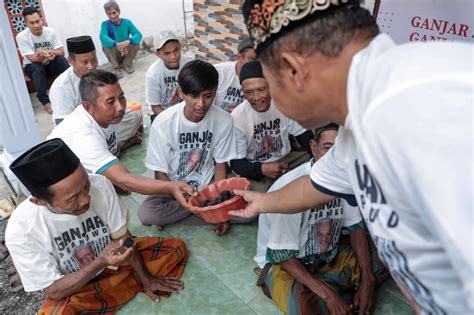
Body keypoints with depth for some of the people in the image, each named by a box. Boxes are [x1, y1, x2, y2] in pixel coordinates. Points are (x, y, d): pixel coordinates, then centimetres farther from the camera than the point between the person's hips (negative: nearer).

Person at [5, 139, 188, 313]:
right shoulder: (21, 230, -31)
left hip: (113, 257, 2)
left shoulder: (100, 185, -26)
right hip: (71, 288, -1)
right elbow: (54, 290, -21)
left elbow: (122, 238, -11)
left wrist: (145, 278, -4)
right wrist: (100, 263, -36)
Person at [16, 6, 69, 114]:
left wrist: (50, 53, -38)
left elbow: (61, 52, -15)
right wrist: (45, 56, -44)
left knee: (61, 59, -28)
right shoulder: (21, 37, -18)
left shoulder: (51, 32, -12)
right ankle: (45, 101, -34)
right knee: (37, 67, -36)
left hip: (50, 65, 2)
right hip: (33, 67, -2)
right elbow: (32, 58, -23)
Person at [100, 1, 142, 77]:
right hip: (114, 53, -1)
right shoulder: (105, 24, -12)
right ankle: (116, 68, -11)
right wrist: (116, 44, -49)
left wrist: (128, 41, -43)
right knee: (105, 45, -28)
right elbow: (103, 37, -31)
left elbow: (139, 35, -22)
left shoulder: (127, 22, -8)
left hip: (127, 51, 1)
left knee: (136, 43, -25)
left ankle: (126, 64, -3)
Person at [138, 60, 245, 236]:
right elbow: (160, 173, -13)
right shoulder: (164, 123, -21)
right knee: (146, 213, -30)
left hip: (207, 185, 2)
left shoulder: (224, 120, -16)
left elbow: (221, 165, -4)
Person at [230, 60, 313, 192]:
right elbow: (235, 162, -12)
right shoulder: (237, 117, -18)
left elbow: (303, 134, 2)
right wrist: (261, 169, -32)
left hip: (286, 159, 4)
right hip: (255, 169, -3)